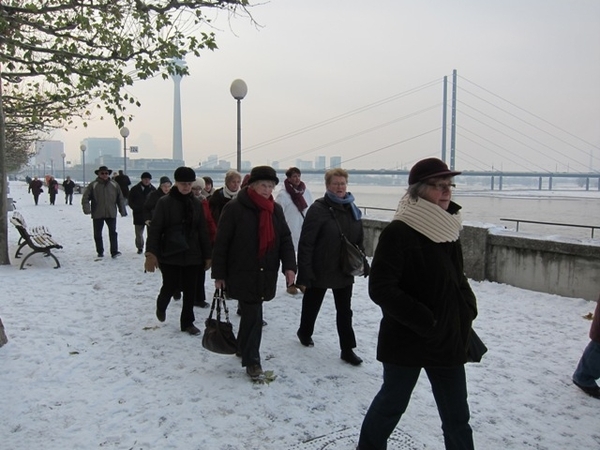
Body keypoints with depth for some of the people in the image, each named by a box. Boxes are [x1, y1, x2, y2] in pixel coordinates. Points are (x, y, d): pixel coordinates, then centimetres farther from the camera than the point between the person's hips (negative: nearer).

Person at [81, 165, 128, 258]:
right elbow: (85, 198, -4)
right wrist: (86, 208, -18)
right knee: (97, 234, 9)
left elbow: (120, 198, 8)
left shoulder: (114, 184, 4)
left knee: (113, 232, -6)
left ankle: (114, 251, -3)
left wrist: (122, 211, 6)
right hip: (97, 214, 0)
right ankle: (100, 252, 21)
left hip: (111, 213, 0)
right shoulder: (93, 185, -1)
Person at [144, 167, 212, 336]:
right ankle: (161, 306, 38)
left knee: (190, 290, 7)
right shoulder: (165, 202, -5)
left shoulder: (196, 203, 5)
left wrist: (207, 255, 7)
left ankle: (187, 322, 23)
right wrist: (151, 253, -18)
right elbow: (155, 229, -9)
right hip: (169, 253, -3)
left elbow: (203, 231, 8)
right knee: (170, 286, 3)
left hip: (192, 254, 3)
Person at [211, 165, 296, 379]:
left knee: (251, 313, 16)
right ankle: (251, 360, 7)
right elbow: (221, 243, -9)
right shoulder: (234, 208, -11)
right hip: (242, 273, -5)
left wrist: (289, 265, -7)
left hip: (265, 274, 5)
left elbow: (285, 239, 6)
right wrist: (219, 274, -8)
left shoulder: (276, 210, 6)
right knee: (253, 314, -7)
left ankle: (243, 347, 37)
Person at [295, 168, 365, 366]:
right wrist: (305, 271, -21)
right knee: (312, 304, 17)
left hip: (344, 271, 5)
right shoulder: (319, 208, -15)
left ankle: (347, 349, 18)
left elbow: (359, 240, 13)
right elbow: (306, 243, -18)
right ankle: (305, 332, 43)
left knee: (345, 311, 9)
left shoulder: (352, 209, 4)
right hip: (320, 271, -4)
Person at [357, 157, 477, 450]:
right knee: (392, 403, 14)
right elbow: (381, 289, -22)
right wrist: (425, 322, -22)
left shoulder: (448, 229, 5)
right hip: (406, 340, -6)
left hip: (449, 340, 6)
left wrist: (468, 309, 3)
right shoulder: (398, 232, -18)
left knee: (457, 417, 14)